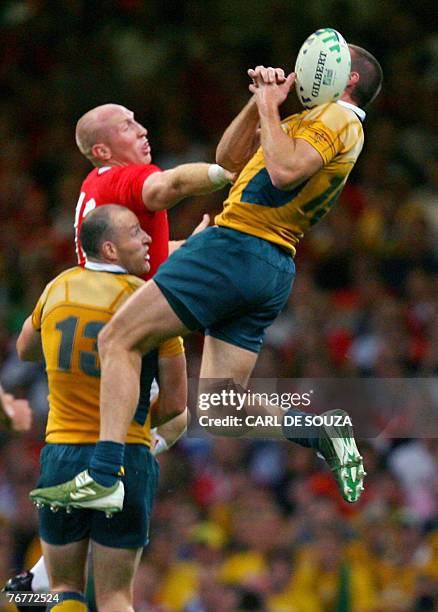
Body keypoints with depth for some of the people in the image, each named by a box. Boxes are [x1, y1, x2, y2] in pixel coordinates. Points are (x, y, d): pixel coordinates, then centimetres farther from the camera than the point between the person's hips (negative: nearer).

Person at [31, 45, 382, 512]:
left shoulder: (335, 117, -4)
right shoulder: (324, 122, 26)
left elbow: (285, 171, -24)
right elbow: (229, 158, 27)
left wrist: (269, 108, -11)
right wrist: (259, 102, 13)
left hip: (237, 245, -10)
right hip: (274, 269, 10)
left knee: (119, 339, -8)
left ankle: (103, 476, -17)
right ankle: (322, 431, -7)